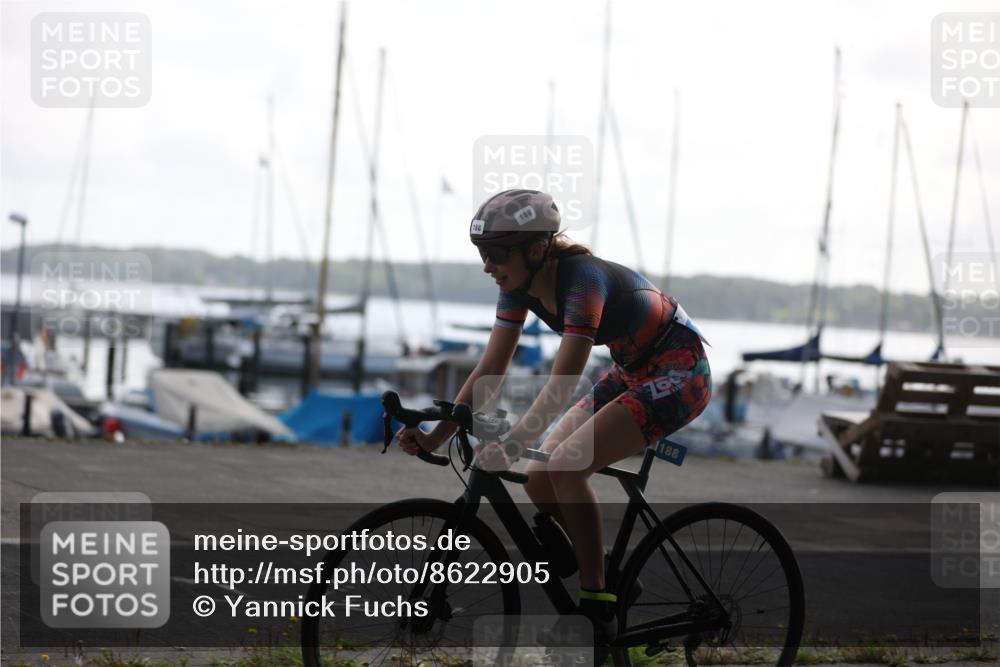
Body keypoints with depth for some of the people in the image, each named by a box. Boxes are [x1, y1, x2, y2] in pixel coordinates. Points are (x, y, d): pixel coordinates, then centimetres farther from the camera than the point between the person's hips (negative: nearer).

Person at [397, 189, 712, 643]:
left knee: (566, 465, -23)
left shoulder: (583, 278, -30)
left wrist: (509, 445, -46)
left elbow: (563, 384, -37)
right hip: (632, 373, 9)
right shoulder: (520, 285, -6)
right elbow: (490, 370, -4)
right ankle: (607, 579, 16)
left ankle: (596, 612, -14)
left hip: (679, 373, -9)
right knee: (539, 479, -1)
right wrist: (435, 438, -11)